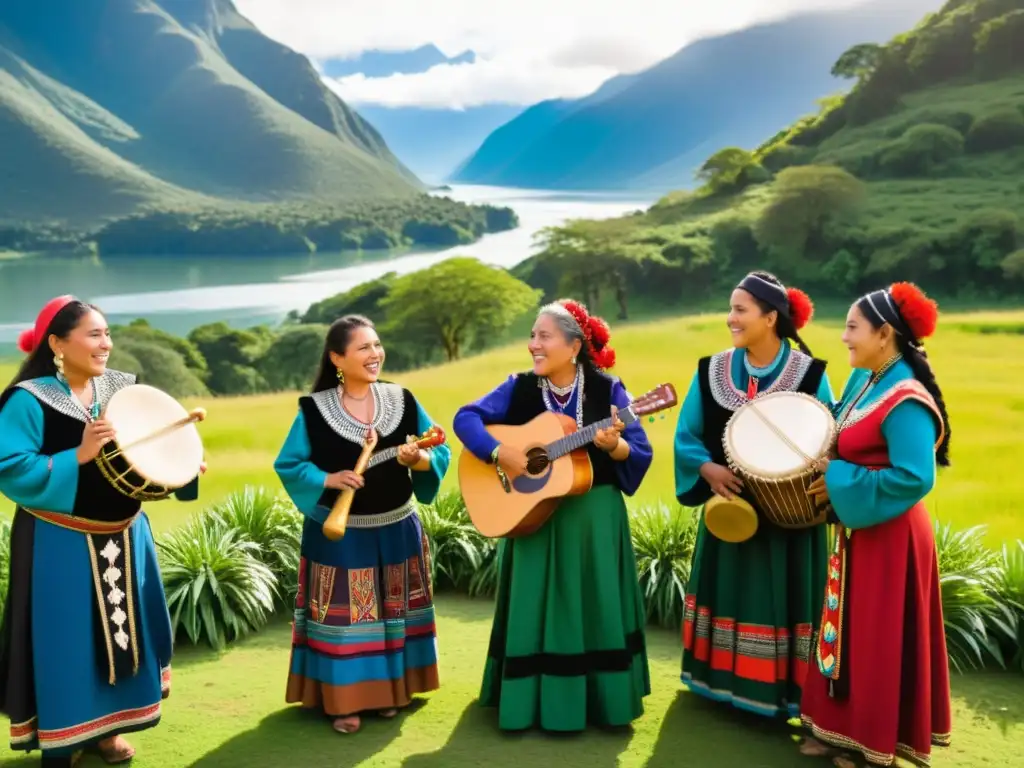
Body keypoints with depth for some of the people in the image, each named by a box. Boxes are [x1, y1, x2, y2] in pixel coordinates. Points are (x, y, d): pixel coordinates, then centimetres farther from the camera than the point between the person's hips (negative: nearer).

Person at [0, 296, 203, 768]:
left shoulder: (124, 388, 3)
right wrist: (77, 456, -29)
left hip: (123, 535, 6)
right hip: (61, 543, -6)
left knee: (123, 628, 15)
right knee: (64, 640, 3)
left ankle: (106, 727, 33)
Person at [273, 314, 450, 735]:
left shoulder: (403, 400, -1)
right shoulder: (314, 409, -8)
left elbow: (440, 452, -1)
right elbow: (287, 465, -5)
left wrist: (419, 459, -22)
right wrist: (327, 480, -19)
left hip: (397, 530, 3)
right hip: (339, 534, -3)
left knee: (393, 611, 13)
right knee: (344, 617, 3)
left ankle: (392, 690, 29)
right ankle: (344, 700, 16)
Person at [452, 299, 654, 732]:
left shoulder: (607, 389, -4)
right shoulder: (519, 388, 0)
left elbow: (642, 455, -6)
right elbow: (466, 417, -9)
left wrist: (614, 445, -26)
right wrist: (498, 454, -22)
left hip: (595, 519, -1)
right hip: (534, 518, 1)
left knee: (597, 610, 5)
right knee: (537, 612, 6)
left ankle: (603, 701, 22)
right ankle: (536, 703, 21)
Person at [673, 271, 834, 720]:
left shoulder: (810, 374, -9)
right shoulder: (711, 371, 0)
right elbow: (686, 436, 3)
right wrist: (709, 469, -16)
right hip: (728, 509, 4)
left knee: (781, 599, 3)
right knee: (727, 593, 13)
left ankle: (782, 692, 17)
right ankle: (724, 682, 29)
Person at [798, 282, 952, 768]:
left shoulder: (905, 400, -23)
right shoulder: (864, 381, 6)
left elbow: (914, 477, -28)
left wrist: (839, 483, -22)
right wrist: (824, 470, 1)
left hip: (888, 535, -9)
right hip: (859, 529, 9)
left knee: (880, 638, 4)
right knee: (852, 630, 17)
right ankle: (848, 728, 30)